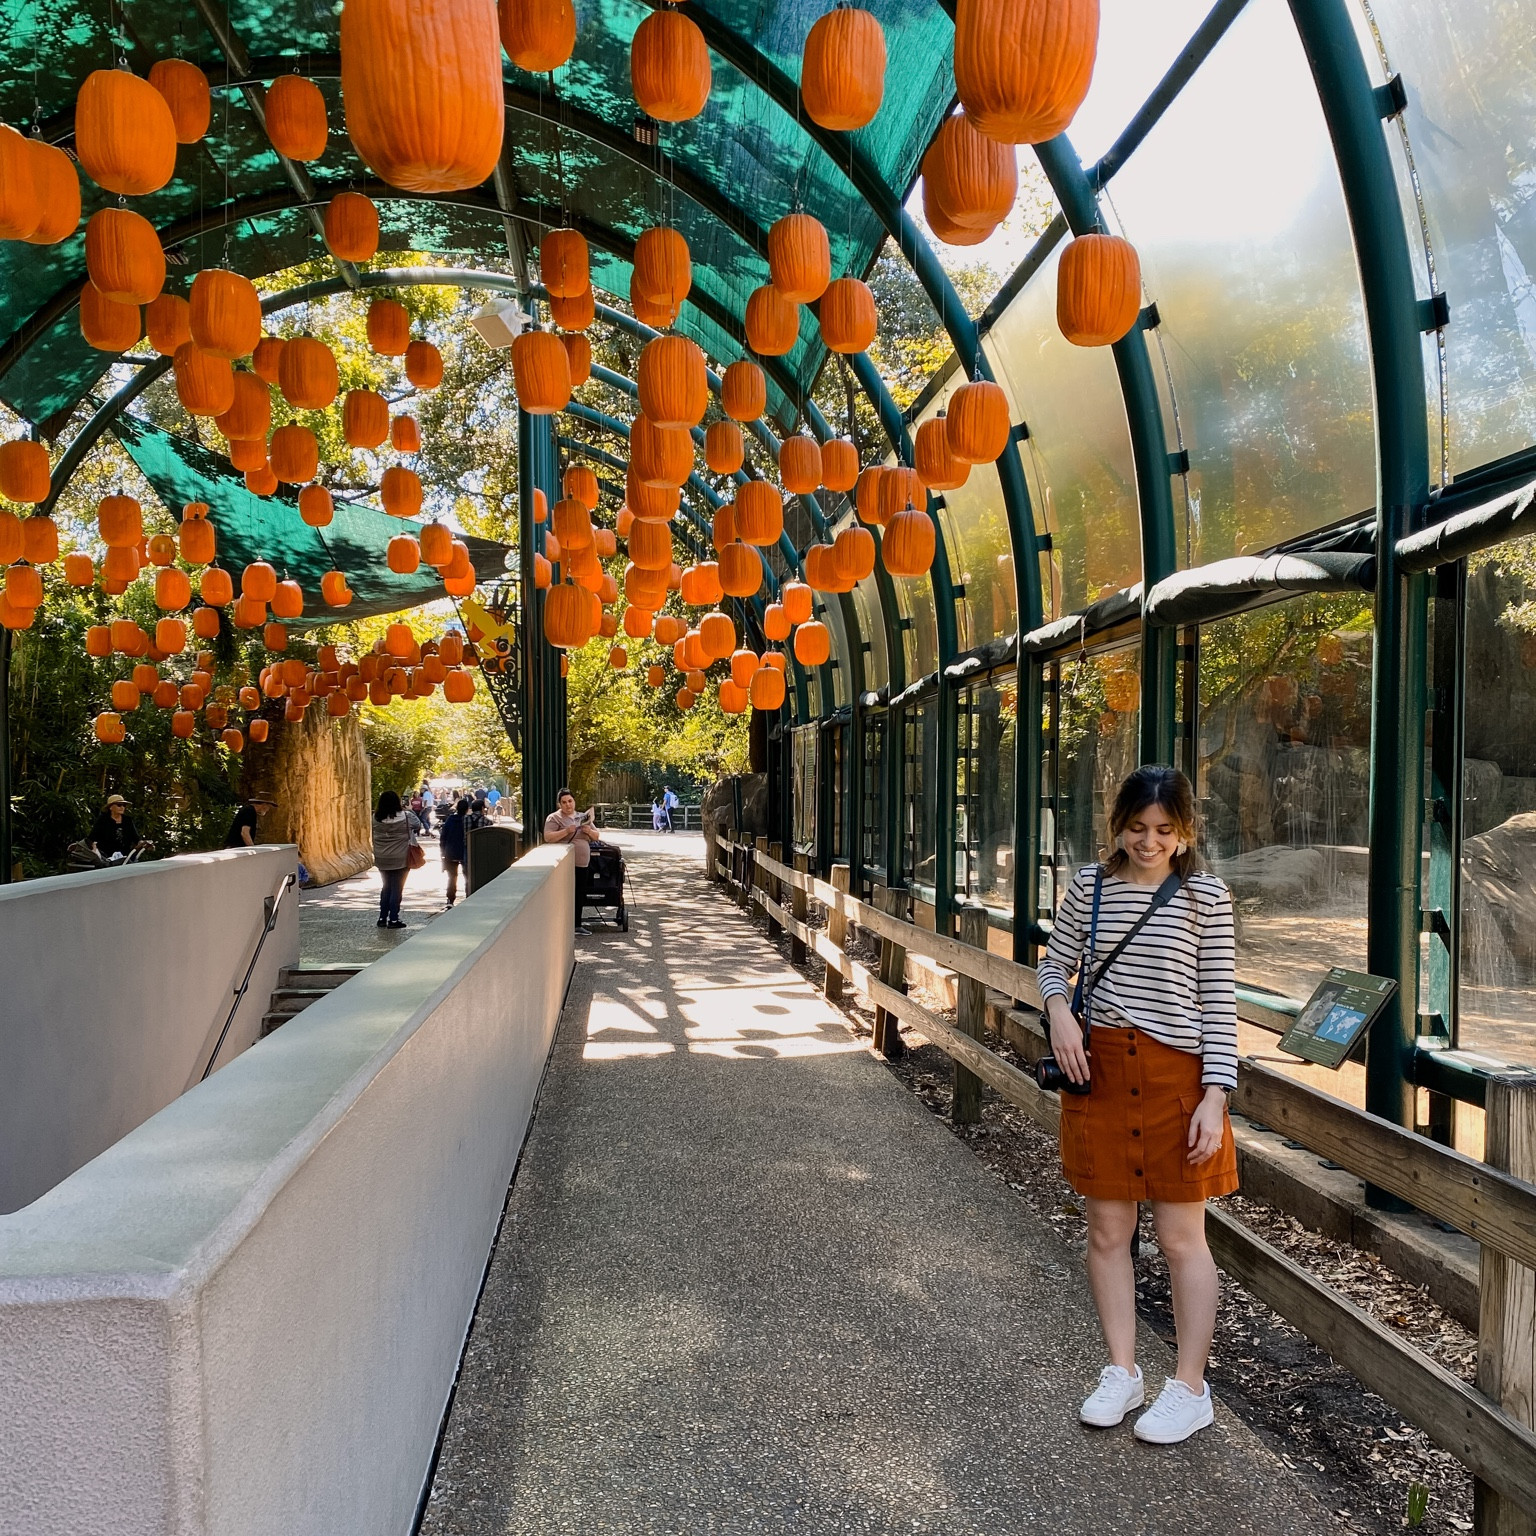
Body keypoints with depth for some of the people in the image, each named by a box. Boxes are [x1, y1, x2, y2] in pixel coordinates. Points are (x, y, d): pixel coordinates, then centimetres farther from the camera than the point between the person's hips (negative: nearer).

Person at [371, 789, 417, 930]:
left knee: (386, 887, 16)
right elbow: (410, 835, -6)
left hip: (382, 859, 4)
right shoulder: (403, 816, -14)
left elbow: (374, 837, 2)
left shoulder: (376, 818, -5)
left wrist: (376, 854, 11)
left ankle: (382, 918, 17)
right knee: (397, 889, 4)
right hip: (400, 858, -4)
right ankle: (393, 919, 4)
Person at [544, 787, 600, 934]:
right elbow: (547, 837, -14)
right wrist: (566, 831, -24)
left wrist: (589, 831, -4)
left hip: (582, 863, 6)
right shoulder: (554, 818, -1)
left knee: (580, 896, 10)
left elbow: (596, 836, 18)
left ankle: (577, 924, 20)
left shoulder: (583, 817, 17)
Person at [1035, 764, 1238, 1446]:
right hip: (1101, 1070, 3)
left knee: (1182, 1237, 7)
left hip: (1177, 1075, -3)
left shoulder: (1206, 897, -5)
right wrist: (1060, 1013, -8)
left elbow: (1219, 1004, -5)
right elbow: (1055, 965, 12)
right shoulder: (1090, 885, 3)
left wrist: (1215, 1095, -10)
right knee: (1107, 1231, 12)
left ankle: (1190, 1387, 24)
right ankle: (1121, 1372, 30)